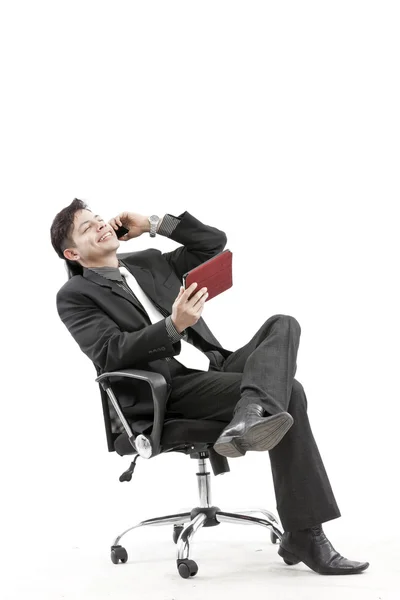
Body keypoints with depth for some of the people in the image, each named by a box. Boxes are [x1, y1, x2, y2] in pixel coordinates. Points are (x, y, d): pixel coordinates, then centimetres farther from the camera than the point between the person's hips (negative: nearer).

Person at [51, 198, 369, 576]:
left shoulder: (148, 262, 24)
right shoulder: (75, 296, 4)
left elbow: (214, 242, 22)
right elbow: (111, 354, -12)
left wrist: (154, 223, 13)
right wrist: (173, 326, -26)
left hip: (215, 364, 7)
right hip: (169, 391, -7)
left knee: (283, 325, -18)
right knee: (288, 395, -24)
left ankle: (249, 415, -46)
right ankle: (303, 536, -24)